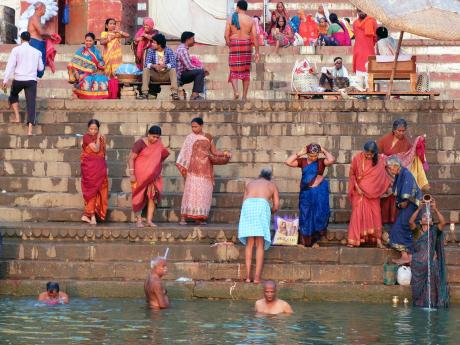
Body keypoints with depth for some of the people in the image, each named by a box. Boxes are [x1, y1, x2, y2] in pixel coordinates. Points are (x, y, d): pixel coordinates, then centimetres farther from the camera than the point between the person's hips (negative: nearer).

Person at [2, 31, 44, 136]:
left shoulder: (16, 50, -2)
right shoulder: (36, 52, 8)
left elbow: (10, 65, -8)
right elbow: (40, 68, 15)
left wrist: (5, 80, -9)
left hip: (18, 79, -1)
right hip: (32, 80, 1)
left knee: (13, 96, 28)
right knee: (31, 103, -2)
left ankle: (17, 117, 16)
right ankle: (30, 129, -12)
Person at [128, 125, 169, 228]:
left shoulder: (159, 144, 4)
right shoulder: (140, 143, -11)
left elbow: (161, 158, 18)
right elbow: (131, 158, -12)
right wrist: (132, 174, -18)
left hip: (153, 176, 4)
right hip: (140, 175, -4)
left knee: (153, 196, -7)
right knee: (140, 197, 0)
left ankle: (149, 221, -6)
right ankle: (139, 220, 8)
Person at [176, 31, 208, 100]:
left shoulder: (182, 48, 16)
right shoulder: (183, 50, -17)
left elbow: (189, 66, 18)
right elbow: (189, 67, -21)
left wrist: (202, 69, 6)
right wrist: (202, 69, -8)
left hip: (182, 75, 10)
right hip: (180, 76, -10)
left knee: (201, 74, 16)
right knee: (200, 72, -20)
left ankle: (194, 95, 8)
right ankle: (195, 95, -20)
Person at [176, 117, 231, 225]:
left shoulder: (208, 137, 10)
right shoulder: (190, 138, 4)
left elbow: (214, 152, 10)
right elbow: (185, 153, 3)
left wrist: (224, 154, -7)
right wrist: (183, 168, -5)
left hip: (206, 169, 3)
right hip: (194, 169, -3)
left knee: (204, 193, 0)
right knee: (190, 192, -10)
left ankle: (199, 218, 5)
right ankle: (183, 218, -11)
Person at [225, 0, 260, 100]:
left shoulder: (231, 19, 1)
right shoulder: (251, 20, 1)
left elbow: (226, 35, -4)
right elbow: (255, 36, -4)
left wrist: (229, 46, 10)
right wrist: (257, 52, -1)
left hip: (234, 44, -1)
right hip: (246, 45, 1)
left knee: (234, 71, 2)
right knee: (246, 71, 9)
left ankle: (235, 92, -20)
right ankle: (244, 96, 11)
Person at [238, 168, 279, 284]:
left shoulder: (250, 184, 34)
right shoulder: (272, 185, 29)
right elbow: (276, 206, 19)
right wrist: (269, 213, 40)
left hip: (248, 205, 2)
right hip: (262, 205, -2)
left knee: (249, 243, 7)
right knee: (260, 244, -1)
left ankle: (248, 275, 0)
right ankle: (257, 277, -10)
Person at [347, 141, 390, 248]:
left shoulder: (379, 160, -4)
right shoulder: (357, 159, -9)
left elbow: (383, 176, 6)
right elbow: (352, 174, -2)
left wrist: (389, 186, 3)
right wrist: (357, 187, -9)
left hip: (373, 193, 2)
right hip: (359, 191, -2)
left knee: (375, 213, -1)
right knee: (357, 214, -6)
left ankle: (378, 239, 4)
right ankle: (353, 240, -5)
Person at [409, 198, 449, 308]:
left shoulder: (434, 230, 6)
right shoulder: (417, 230, 7)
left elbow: (443, 222, -11)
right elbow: (411, 221, -11)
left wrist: (435, 209, -21)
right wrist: (419, 208, -20)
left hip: (430, 263, 0)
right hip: (418, 264, 0)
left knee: (430, 286, -5)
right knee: (418, 287, 0)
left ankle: (430, 303, 0)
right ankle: (418, 303, 8)